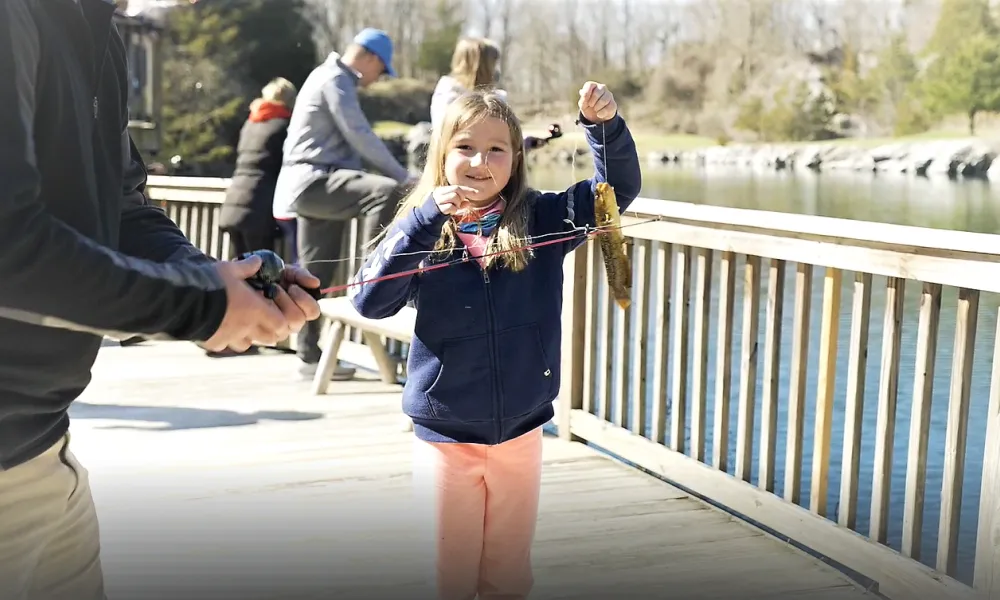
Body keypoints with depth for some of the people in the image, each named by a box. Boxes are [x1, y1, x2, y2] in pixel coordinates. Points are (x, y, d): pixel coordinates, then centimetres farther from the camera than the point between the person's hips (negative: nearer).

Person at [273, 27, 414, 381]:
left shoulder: (335, 80, 24)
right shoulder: (335, 79, -8)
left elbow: (348, 141, 26)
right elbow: (361, 137, -15)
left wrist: (397, 176, 23)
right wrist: (402, 176, -11)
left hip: (315, 185, 10)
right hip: (313, 182, -10)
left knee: (317, 276, 10)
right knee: (386, 192, -30)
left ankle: (310, 356, 15)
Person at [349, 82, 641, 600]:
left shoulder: (541, 221, -2)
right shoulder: (421, 229, -7)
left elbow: (618, 187, -5)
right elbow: (370, 300, -20)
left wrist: (605, 125, -23)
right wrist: (426, 218, -27)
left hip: (521, 434, 2)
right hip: (445, 437, -1)